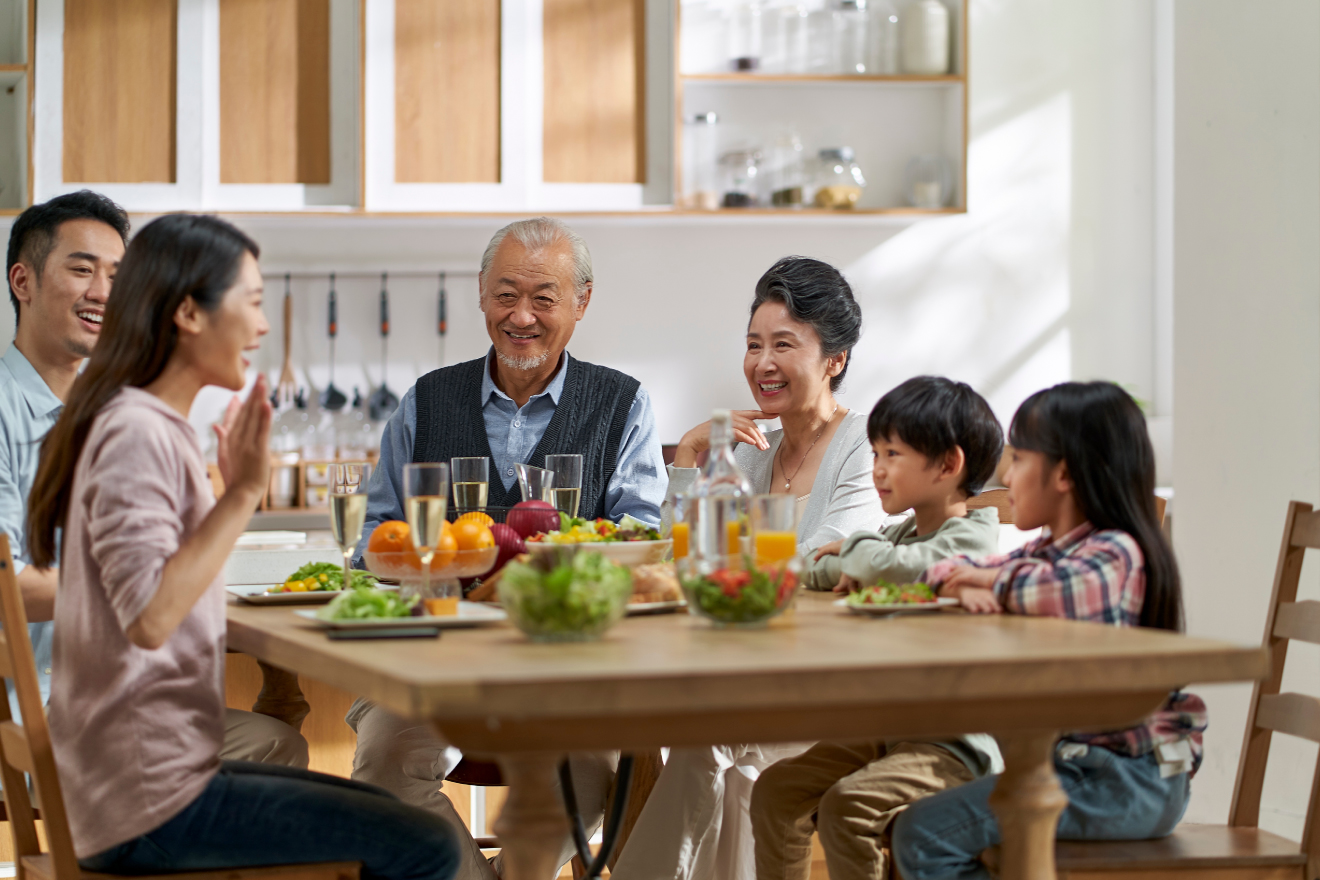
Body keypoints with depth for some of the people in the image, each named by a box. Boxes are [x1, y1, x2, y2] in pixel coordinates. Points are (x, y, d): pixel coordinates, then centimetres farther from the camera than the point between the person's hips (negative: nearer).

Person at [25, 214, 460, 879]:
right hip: (150, 806, -11)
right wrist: (243, 493, -23)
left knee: (386, 816, 24)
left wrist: (233, 489, 18)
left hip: (161, 769, 11)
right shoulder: (137, 435, -16)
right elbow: (148, 617, -27)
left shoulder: (156, 426, 14)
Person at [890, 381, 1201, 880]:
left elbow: (1071, 590, -37)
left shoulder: (1114, 553, -15)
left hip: (1128, 778, -10)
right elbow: (947, 571, 19)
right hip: (1074, 760, 10)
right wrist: (967, 586, -7)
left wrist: (995, 578, -15)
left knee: (926, 835, -18)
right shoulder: (1045, 551, 15)